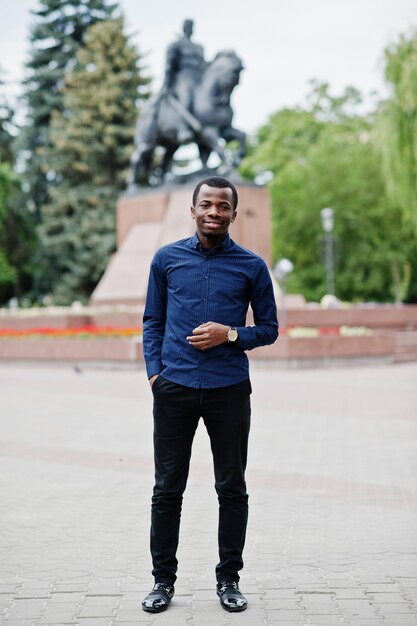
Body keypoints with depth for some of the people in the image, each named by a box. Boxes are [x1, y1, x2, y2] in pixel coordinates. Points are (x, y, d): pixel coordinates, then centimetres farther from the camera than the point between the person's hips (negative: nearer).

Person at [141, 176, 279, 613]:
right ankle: (163, 580, 18)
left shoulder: (252, 267, 3)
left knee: (232, 489, 7)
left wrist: (231, 334, -11)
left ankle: (229, 579, 21)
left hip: (229, 391, 0)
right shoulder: (167, 259, 7)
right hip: (174, 388, 1)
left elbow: (269, 328, 8)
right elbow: (153, 321, 12)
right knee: (167, 489, 5)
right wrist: (154, 372, -1)